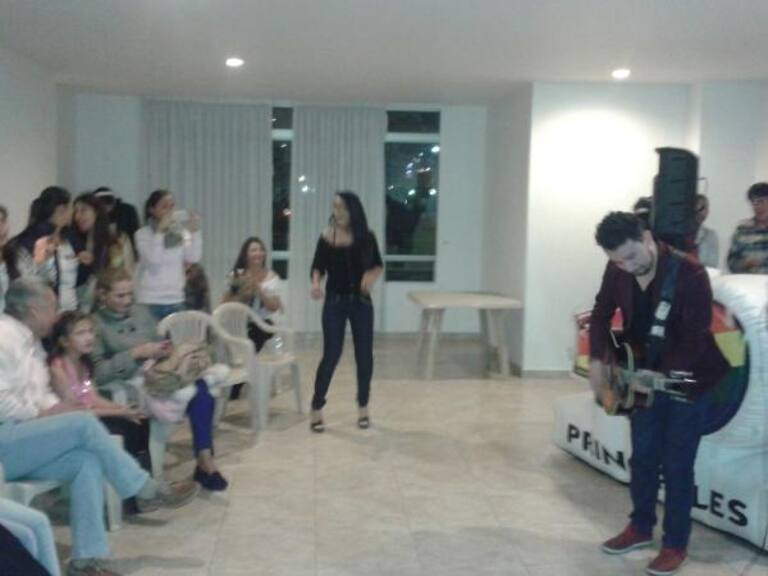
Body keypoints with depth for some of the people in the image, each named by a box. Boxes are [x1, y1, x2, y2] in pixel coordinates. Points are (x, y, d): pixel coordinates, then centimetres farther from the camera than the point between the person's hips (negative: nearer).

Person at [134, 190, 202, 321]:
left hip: (176, 299, 4)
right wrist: (160, 231, -22)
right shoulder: (143, 234, -4)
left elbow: (194, 258, -3)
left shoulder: (180, 233, 6)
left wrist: (195, 232, -11)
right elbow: (152, 258, -18)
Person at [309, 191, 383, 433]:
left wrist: (372, 276, -15)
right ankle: (316, 408, 11)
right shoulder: (327, 237, -5)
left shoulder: (366, 237, -3)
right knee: (331, 355, -3)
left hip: (361, 302, 1)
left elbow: (378, 265, 7)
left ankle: (363, 407, 23)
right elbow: (318, 267, -2)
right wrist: (316, 283, -23)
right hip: (335, 302, -1)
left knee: (364, 355, 6)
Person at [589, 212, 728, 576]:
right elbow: (602, 313, 7)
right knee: (642, 458, 15)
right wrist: (598, 361, -4)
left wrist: (663, 375, -33)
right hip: (642, 378, 5)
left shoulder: (690, 274, -25)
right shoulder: (617, 272, -9)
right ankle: (641, 528, 33)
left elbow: (695, 339, -23)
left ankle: (675, 545, 18)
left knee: (676, 466, 2)